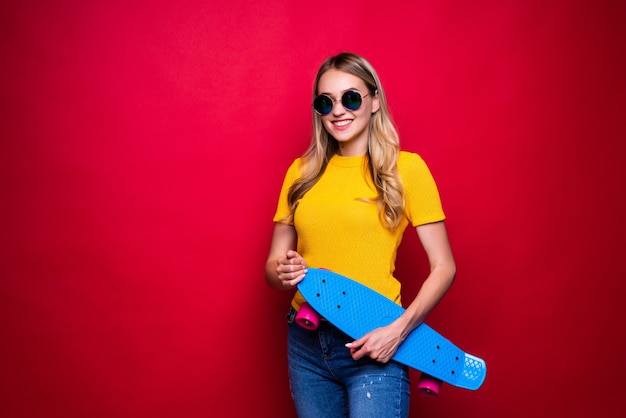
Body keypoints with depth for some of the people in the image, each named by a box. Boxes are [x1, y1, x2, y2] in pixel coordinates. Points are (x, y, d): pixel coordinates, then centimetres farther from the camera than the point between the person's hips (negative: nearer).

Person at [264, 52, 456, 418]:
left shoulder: (405, 168, -4)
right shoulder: (302, 172, 7)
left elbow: (443, 268, -4)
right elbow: (273, 265, 11)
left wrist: (399, 330, -15)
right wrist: (284, 273, -10)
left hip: (373, 347, -4)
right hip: (306, 344, 4)